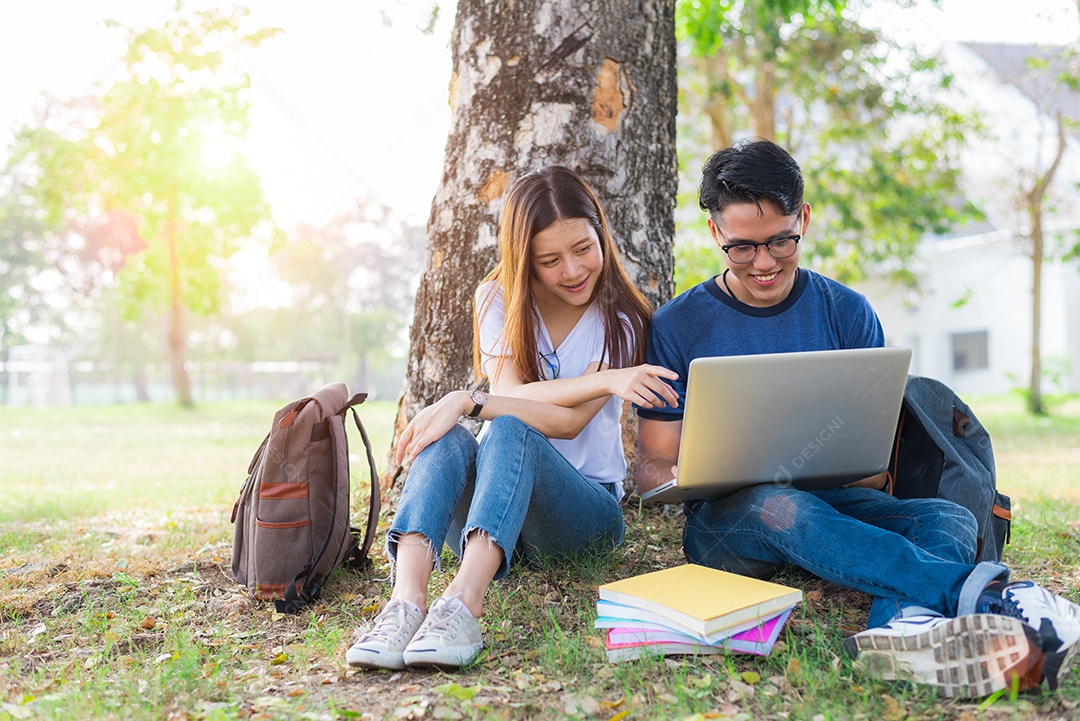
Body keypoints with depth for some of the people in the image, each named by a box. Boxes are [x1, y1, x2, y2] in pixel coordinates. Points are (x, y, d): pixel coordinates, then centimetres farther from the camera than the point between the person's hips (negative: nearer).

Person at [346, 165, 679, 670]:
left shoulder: (620, 320, -1)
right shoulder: (497, 300, 6)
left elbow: (569, 421, -16)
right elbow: (512, 394, -10)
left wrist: (468, 401, -26)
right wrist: (604, 381, -22)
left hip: (585, 510, -2)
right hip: (490, 514, 3)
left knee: (509, 432, -34)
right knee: (447, 439, -30)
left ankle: (464, 604, -56)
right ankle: (406, 603, -52)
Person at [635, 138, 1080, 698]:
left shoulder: (847, 313, 8)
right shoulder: (677, 326, 3)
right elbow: (652, 464, 4)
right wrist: (682, 481, -21)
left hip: (836, 505, 3)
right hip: (725, 521, -2)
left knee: (948, 515, -27)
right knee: (781, 506, -37)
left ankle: (905, 628, -58)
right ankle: (981, 592, -48)